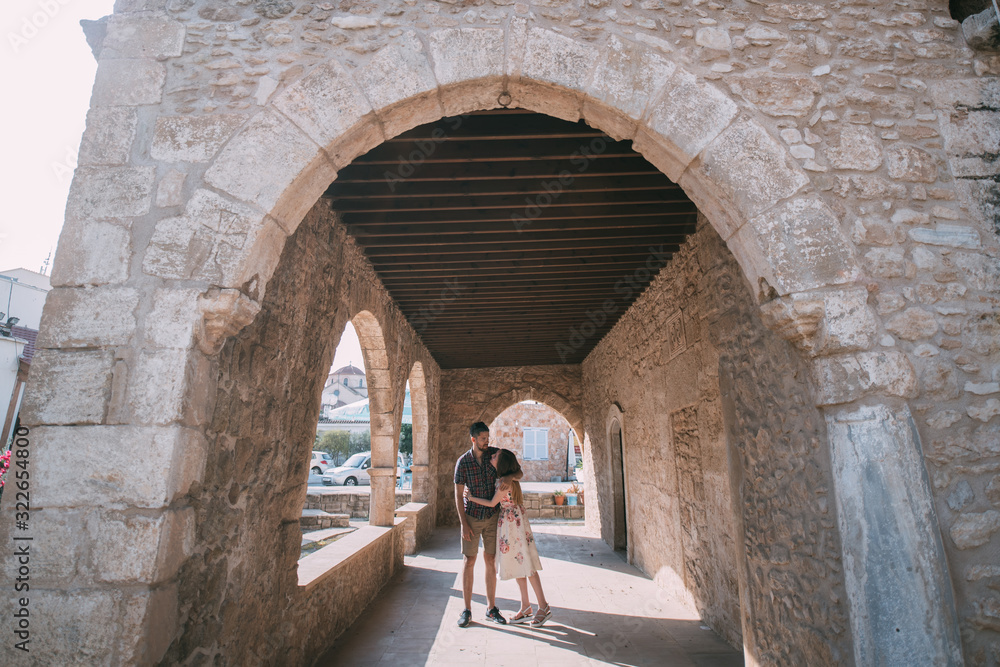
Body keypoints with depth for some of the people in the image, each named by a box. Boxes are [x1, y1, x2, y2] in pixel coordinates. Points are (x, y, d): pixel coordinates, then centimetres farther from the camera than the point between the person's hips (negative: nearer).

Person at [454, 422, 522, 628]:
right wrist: (463, 523, -12)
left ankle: (491, 608, 22)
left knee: (490, 561, 9)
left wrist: (510, 477, -28)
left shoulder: (496, 454, -6)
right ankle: (467, 610, 15)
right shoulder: (463, 462, -11)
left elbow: (520, 473, -4)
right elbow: (458, 494, -8)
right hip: (471, 517, -2)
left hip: (492, 516, 2)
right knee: (469, 561, 2)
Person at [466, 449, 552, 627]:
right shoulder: (502, 478, 2)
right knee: (516, 564, 13)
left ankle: (543, 607, 8)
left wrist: (472, 498, -3)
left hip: (514, 523, -9)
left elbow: (492, 503, -13)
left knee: (526, 566, -2)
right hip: (507, 523, 9)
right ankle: (525, 608, 22)